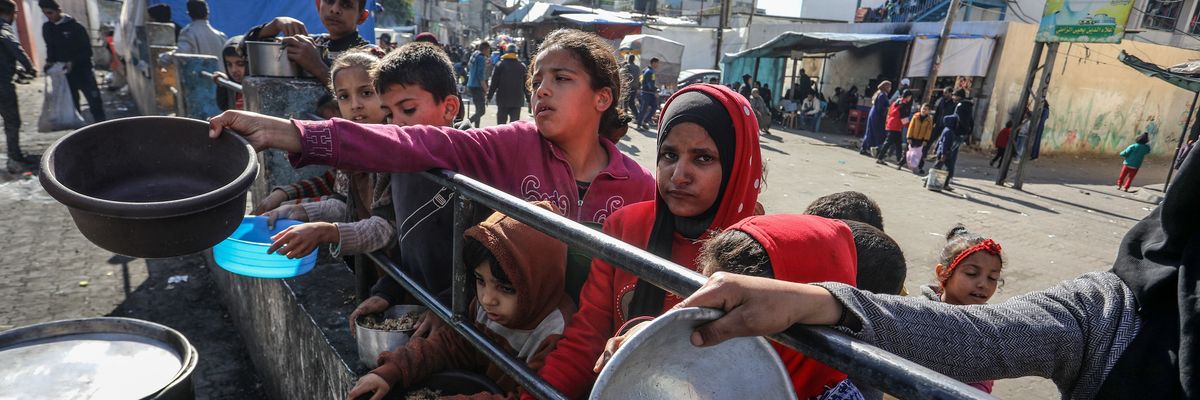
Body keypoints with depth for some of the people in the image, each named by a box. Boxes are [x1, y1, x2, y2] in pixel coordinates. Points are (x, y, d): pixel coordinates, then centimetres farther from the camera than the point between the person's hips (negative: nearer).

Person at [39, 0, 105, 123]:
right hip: (64, 74, 5)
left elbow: (87, 51, -10)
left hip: (83, 71, -5)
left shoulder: (75, 27, -10)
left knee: (95, 101, -4)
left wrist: (73, 62, -21)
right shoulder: (47, 28, 6)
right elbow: (50, 48, 18)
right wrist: (50, 62, 2)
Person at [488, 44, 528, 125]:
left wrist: (489, 95, 3)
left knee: (501, 122, 6)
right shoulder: (522, 66, 3)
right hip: (517, 100, 1)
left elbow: (494, 82, -3)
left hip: (503, 100, -1)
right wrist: (528, 97, 15)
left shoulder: (500, 65, -2)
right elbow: (526, 84, 6)